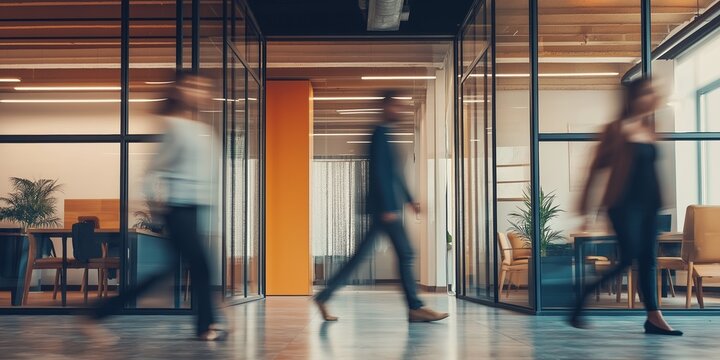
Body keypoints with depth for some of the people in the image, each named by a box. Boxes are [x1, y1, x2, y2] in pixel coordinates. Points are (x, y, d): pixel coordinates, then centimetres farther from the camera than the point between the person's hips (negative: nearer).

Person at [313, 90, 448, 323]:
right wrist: (388, 208, -21)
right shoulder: (380, 135, -10)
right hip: (384, 205, -10)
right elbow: (379, 173, -18)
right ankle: (415, 308, 0)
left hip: (383, 207, 10)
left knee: (361, 255, 8)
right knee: (405, 253, -5)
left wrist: (410, 200, 26)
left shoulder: (385, 136, 20)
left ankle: (324, 297, 9)